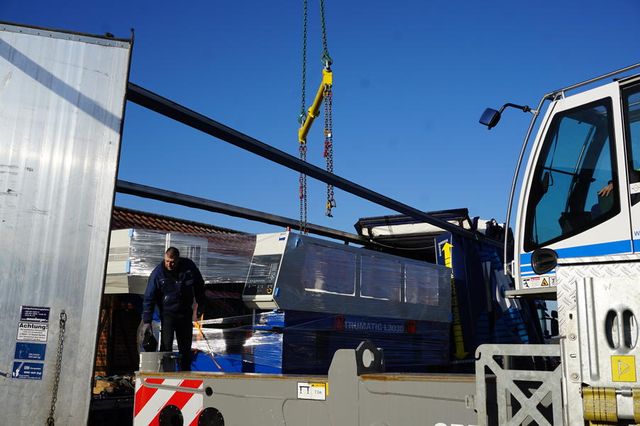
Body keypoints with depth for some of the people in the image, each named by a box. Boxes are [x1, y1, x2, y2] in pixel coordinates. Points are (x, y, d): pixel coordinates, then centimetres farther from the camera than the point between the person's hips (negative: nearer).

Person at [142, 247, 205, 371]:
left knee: (185, 347, 10)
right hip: (167, 313, -3)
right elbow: (149, 298, -14)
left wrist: (201, 304, 12)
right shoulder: (158, 273, -15)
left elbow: (199, 285, 9)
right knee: (166, 345, -13)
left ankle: (185, 372, 23)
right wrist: (147, 321, -19)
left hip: (185, 312, 3)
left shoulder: (189, 266, -9)